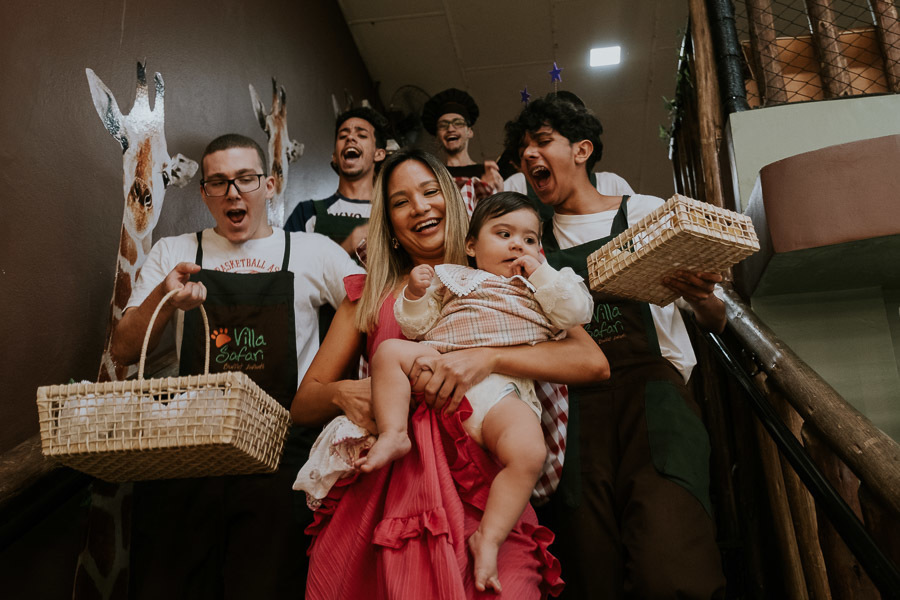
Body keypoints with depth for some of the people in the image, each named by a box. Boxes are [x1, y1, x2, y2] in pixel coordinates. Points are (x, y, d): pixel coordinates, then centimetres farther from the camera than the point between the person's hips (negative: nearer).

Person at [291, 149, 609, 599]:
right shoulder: (368, 296, 18)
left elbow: (593, 362, -2)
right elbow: (302, 404, 16)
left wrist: (487, 358, -15)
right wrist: (341, 393, -7)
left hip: (478, 488, -2)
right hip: (382, 486, 2)